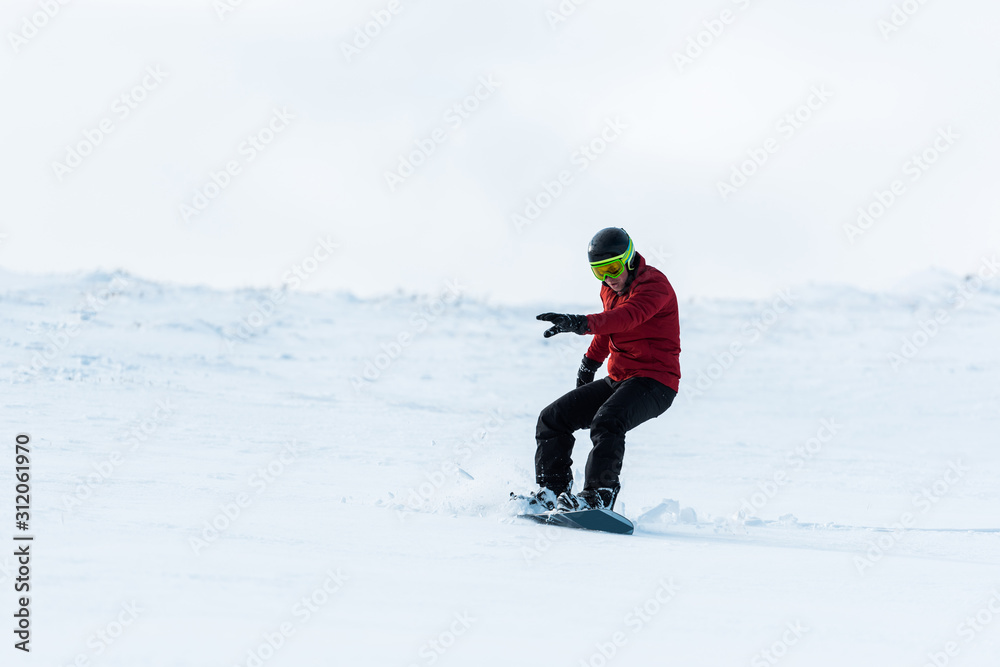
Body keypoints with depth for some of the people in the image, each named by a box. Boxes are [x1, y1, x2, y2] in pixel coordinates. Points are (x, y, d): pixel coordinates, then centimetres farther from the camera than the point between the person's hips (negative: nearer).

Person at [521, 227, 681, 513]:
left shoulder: (654, 284, -17)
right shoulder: (610, 289, 11)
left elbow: (627, 317, -37)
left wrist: (580, 324, -49)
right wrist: (591, 361, 29)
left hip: (654, 381, -9)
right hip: (617, 379, 9)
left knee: (606, 422, -35)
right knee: (552, 418, 1)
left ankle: (598, 497, -33)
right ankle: (551, 492, 0)